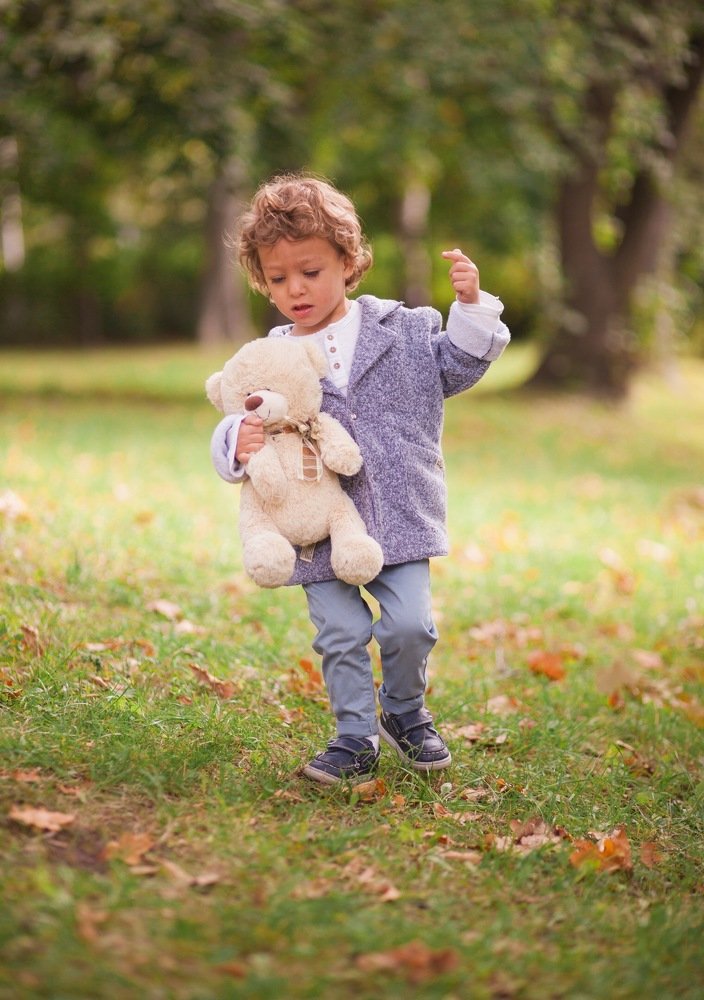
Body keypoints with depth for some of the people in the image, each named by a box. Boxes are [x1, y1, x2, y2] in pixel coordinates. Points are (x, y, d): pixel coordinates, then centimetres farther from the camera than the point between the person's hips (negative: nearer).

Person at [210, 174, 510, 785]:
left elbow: (457, 364, 9)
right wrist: (239, 442, -19)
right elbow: (241, 422, 5)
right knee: (341, 636, 0)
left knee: (409, 625, -5)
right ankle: (356, 739, 18)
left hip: (400, 520, 0)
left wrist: (470, 306, -5)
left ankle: (405, 712, 23)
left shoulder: (402, 329, 4)